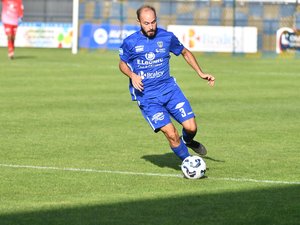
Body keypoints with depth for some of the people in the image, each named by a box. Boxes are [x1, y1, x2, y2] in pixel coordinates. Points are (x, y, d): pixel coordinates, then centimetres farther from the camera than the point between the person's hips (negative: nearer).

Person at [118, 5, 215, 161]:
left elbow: (185, 53, 16)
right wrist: (132, 75, -10)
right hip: (146, 96, -3)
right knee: (171, 134, -15)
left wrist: (201, 73, 8)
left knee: (191, 127, -8)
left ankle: (187, 141, 29)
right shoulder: (130, 42, -6)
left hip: (169, 88, 3)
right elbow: (122, 63, 11)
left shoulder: (167, 37, -1)